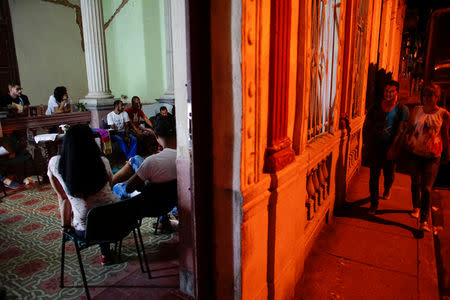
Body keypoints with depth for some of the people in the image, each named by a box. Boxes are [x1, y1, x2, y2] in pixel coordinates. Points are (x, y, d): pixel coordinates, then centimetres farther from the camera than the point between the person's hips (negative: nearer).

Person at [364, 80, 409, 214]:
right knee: (374, 175, 0)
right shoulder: (375, 107, 3)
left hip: (391, 147, 0)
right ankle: (374, 203, 12)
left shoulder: (402, 110, -1)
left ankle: (387, 190, 49)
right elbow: (367, 126, 8)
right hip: (375, 147, 1)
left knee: (389, 173, 14)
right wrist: (369, 143, 2)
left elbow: (402, 130, -4)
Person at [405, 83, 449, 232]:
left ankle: (424, 221, 1)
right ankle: (416, 207, 40)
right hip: (415, 153, 2)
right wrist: (407, 145, 5)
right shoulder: (417, 110, 1)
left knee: (426, 188, -6)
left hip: (432, 156, -2)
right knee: (415, 183, 16)